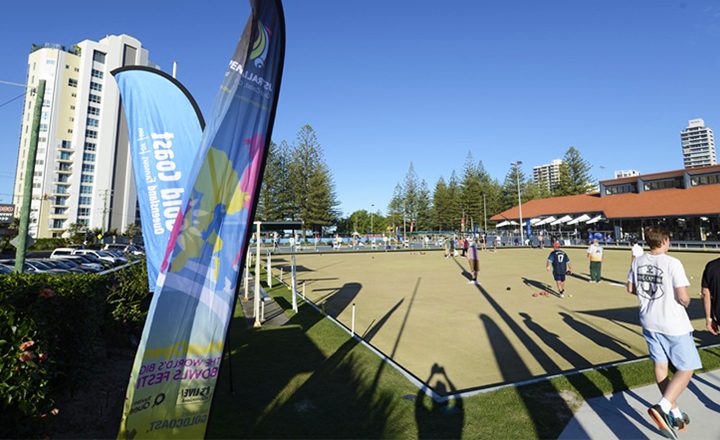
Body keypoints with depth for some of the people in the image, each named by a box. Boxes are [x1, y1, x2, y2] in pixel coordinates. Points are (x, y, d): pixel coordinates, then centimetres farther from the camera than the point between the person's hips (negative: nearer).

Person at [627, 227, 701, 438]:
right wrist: (686, 302, 4)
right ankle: (662, 407, -9)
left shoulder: (638, 261, 0)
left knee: (661, 366, 16)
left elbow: (630, 288, 9)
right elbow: (683, 297, -17)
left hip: (649, 321, 6)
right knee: (686, 369, 7)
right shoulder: (672, 263, -18)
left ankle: (675, 413, 28)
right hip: (673, 324, -6)